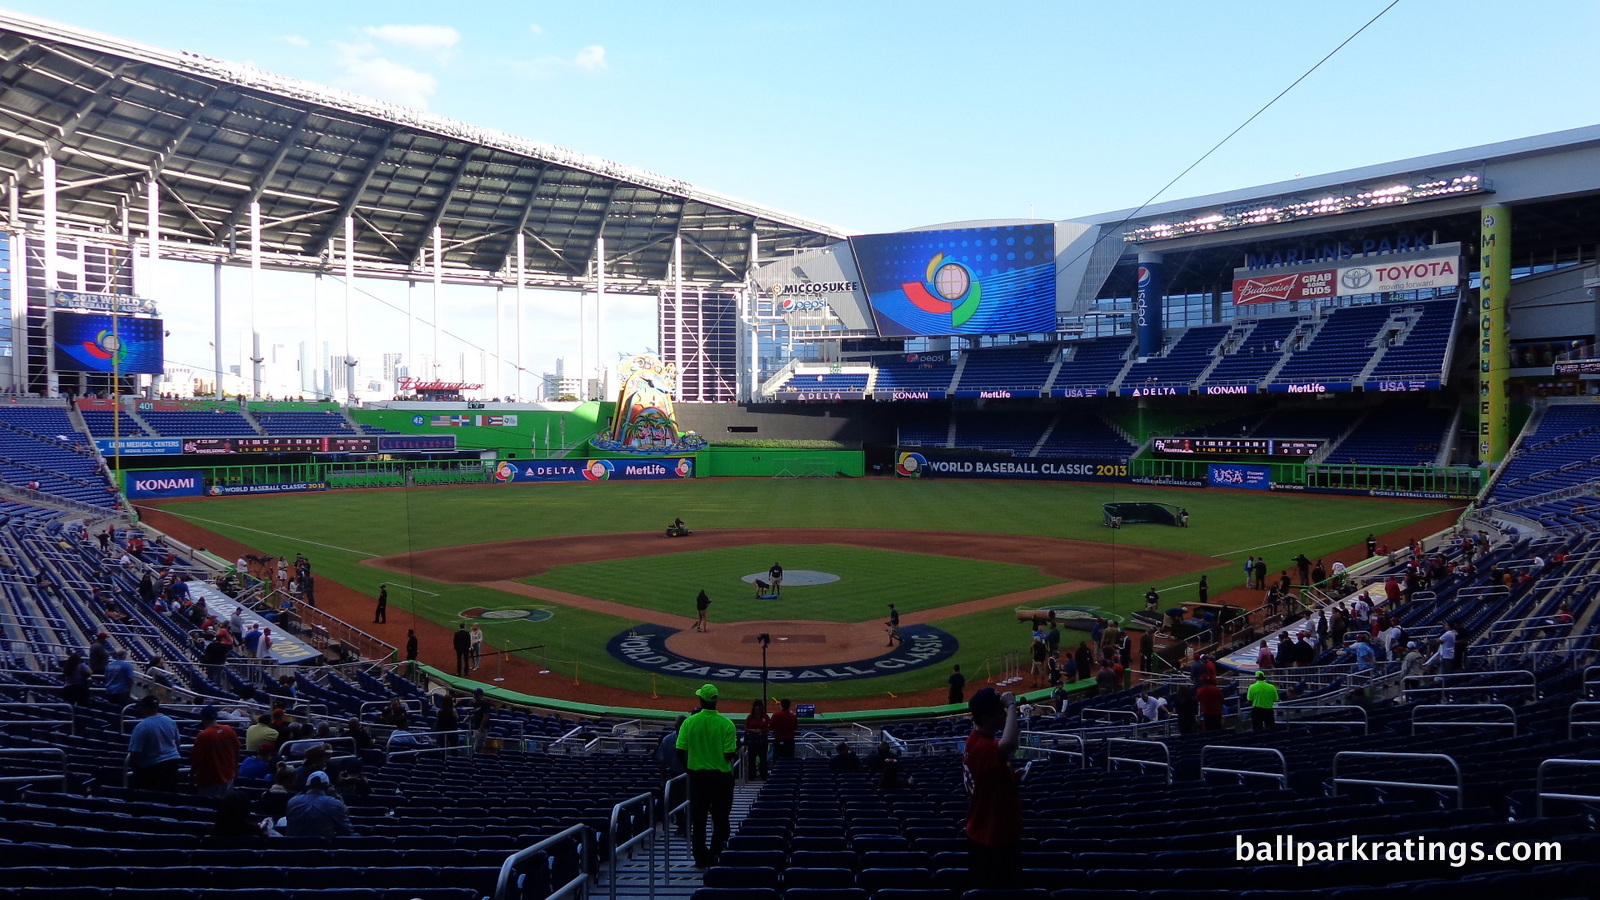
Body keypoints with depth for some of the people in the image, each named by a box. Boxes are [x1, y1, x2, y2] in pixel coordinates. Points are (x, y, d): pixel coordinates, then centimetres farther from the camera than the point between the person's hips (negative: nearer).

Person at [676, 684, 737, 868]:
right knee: (720, 820, 12)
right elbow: (729, 754, -13)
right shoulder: (726, 724, -12)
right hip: (721, 776, -1)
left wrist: (688, 769, 11)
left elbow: (680, 752, -6)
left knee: (698, 820, 12)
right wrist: (737, 748, 9)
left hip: (697, 775, 1)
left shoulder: (689, 722, -8)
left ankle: (701, 858, 17)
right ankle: (714, 857, 12)